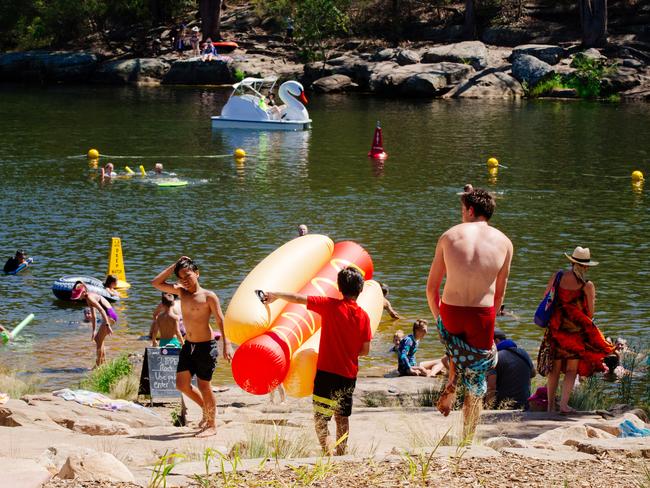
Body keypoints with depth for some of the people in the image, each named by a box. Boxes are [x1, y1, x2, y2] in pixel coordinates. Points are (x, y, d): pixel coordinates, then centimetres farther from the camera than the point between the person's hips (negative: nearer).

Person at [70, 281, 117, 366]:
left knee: (99, 341, -3)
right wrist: (94, 330, 23)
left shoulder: (90, 297, -16)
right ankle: (103, 362, 23)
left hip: (109, 316, -10)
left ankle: (98, 364, 4)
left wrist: (107, 325, -26)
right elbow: (93, 316, 21)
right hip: (108, 316, 10)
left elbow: (102, 310, -23)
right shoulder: (88, 298, 14)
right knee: (97, 338, 18)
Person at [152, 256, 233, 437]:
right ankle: (206, 408, 30)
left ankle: (212, 425, 15)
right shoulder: (181, 292, 8)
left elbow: (220, 321, -11)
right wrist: (174, 266, 2)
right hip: (188, 346, 6)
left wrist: (227, 344, -19)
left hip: (206, 346, -6)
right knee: (182, 384, 4)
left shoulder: (209, 296, -9)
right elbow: (156, 283, 7)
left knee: (204, 386, 0)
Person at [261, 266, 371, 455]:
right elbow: (365, 350, 3)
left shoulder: (331, 306, -9)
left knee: (320, 417, -1)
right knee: (342, 416, 17)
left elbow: (298, 299, -4)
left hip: (327, 371, -4)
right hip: (349, 374, 4)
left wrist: (275, 295, 11)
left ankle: (328, 453, -15)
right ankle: (341, 454, 23)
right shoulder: (363, 316, 0)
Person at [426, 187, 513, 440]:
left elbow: (431, 288, 5)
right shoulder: (504, 242, 3)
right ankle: (468, 440, 16)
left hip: (450, 313, 1)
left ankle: (450, 386, 20)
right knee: (476, 386, 15)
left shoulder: (449, 236, 2)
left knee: (455, 342, 39)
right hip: (482, 315, -1)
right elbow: (500, 293, 8)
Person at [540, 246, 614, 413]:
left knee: (554, 368, 12)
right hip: (576, 329, -3)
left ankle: (551, 406, 14)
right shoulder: (587, 285, -10)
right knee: (572, 369, 5)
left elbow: (545, 298, 10)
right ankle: (564, 404, -5)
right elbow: (590, 313, -5)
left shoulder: (557, 277, -1)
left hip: (556, 327, 3)